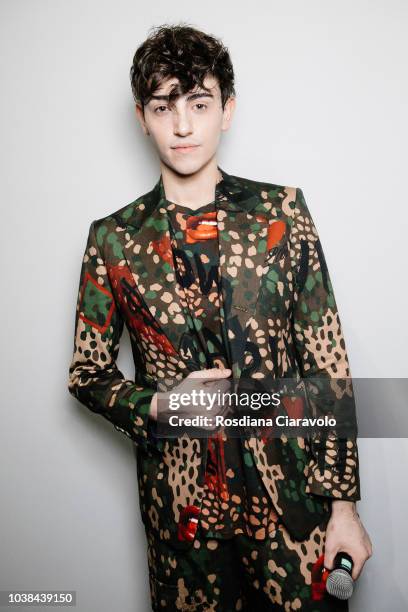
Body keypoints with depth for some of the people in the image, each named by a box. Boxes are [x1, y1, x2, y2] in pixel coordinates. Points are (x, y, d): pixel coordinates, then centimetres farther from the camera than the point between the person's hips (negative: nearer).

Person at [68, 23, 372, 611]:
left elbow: (328, 366, -3)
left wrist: (344, 503, -4)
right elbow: (88, 375, 6)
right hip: (181, 503, 1)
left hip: (291, 493, 0)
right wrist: (159, 404, -13)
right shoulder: (113, 240, -2)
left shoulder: (283, 212, -3)